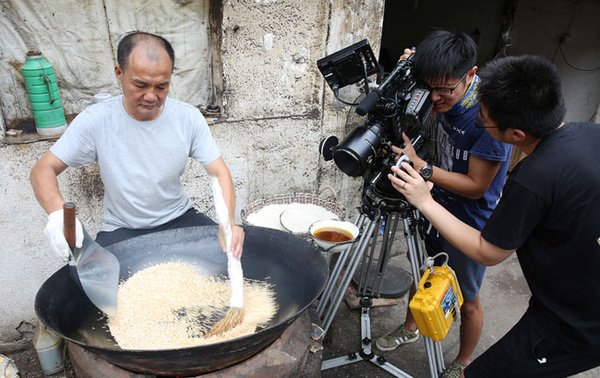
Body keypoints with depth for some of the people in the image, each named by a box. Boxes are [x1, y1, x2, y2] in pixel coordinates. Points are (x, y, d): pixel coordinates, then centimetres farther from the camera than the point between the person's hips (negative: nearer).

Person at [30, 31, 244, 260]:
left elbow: (219, 172, -12)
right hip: (121, 230, -1)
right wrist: (58, 212, -32)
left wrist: (229, 221, -32)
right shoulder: (95, 121, -14)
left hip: (179, 218, 1)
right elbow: (43, 169, -8)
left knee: (231, 248, -18)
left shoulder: (189, 118, -11)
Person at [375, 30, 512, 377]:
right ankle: (411, 327, 52)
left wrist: (419, 166, -32)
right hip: (437, 207, 7)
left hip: (470, 225, -6)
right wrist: (410, 70, -10)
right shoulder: (445, 98, -12)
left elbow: (475, 186, -25)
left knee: (468, 300, 14)